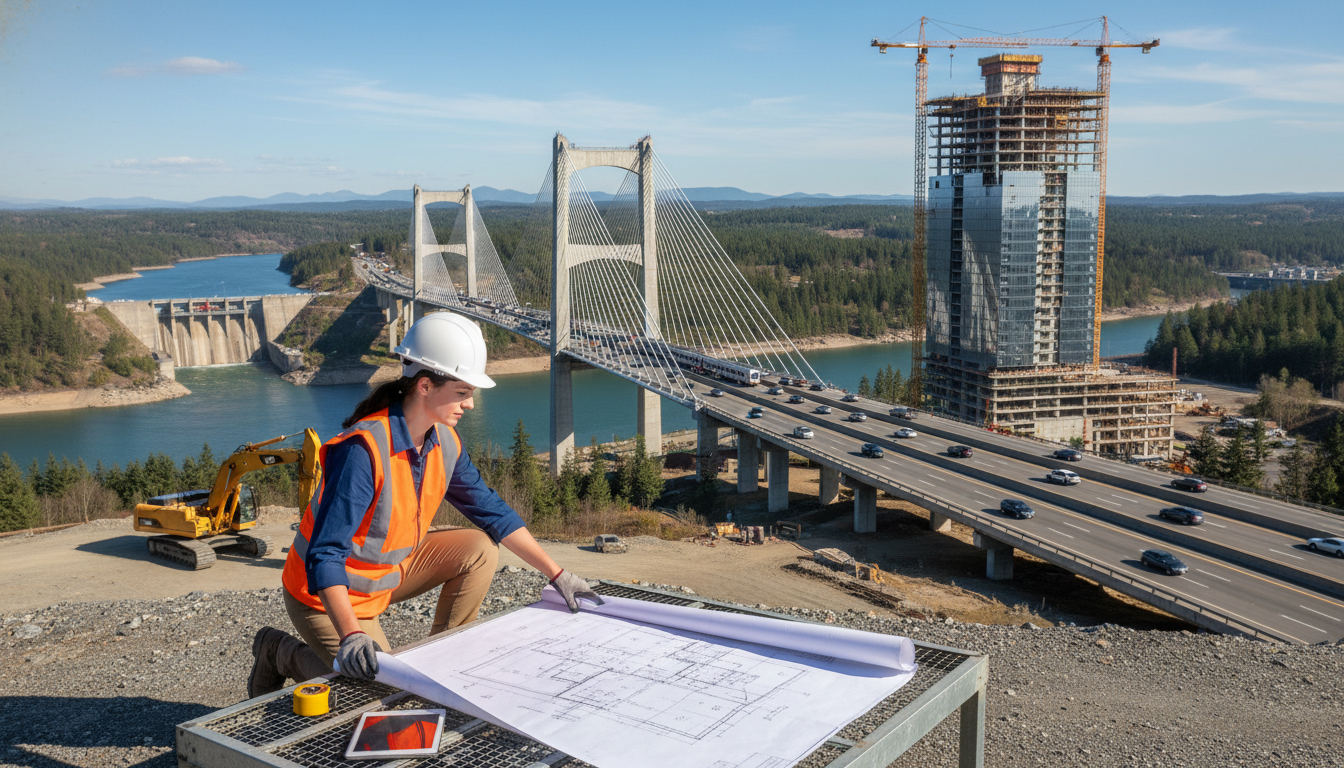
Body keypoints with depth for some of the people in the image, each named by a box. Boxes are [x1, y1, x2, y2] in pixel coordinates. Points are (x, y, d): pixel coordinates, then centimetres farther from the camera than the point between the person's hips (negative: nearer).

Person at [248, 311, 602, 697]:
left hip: (389, 571, 7)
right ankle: (282, 652, 10)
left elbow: (491, 510, 5)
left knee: (480, 549, -5)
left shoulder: (444, 442, -7)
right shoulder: (363, 450, -32)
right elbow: (325, 555, -35)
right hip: (328, 595, -7)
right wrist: (351, 636, -48)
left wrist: (556, 574, 4)